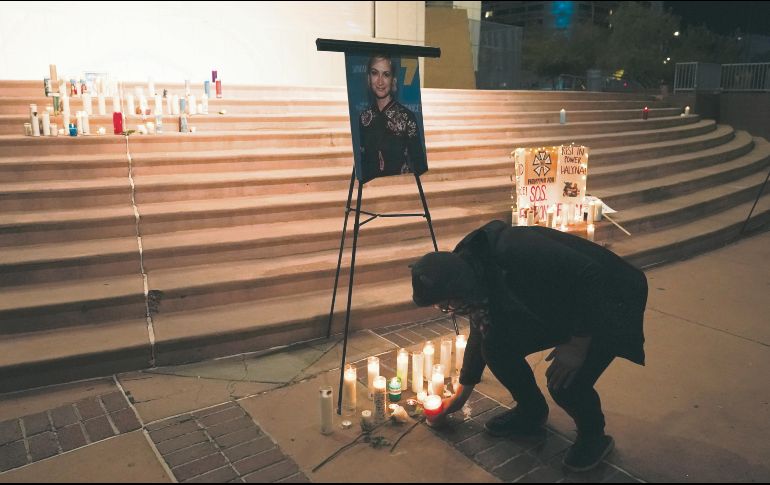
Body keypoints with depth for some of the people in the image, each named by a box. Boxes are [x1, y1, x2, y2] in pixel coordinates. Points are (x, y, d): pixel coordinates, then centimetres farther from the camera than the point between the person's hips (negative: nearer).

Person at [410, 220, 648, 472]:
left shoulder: (514, 251, -36)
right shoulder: (477, 274, -7)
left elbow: (592, 276, -33)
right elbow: (481, 333, 9)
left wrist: (578, 345, -28)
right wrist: (461, 395, 19)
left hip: (609, 303, -7)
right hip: (558, 309, 8)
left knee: (565, 383, -24)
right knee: (496, 346, -8)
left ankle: (593, 436, 10)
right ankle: (531, 412, 19)